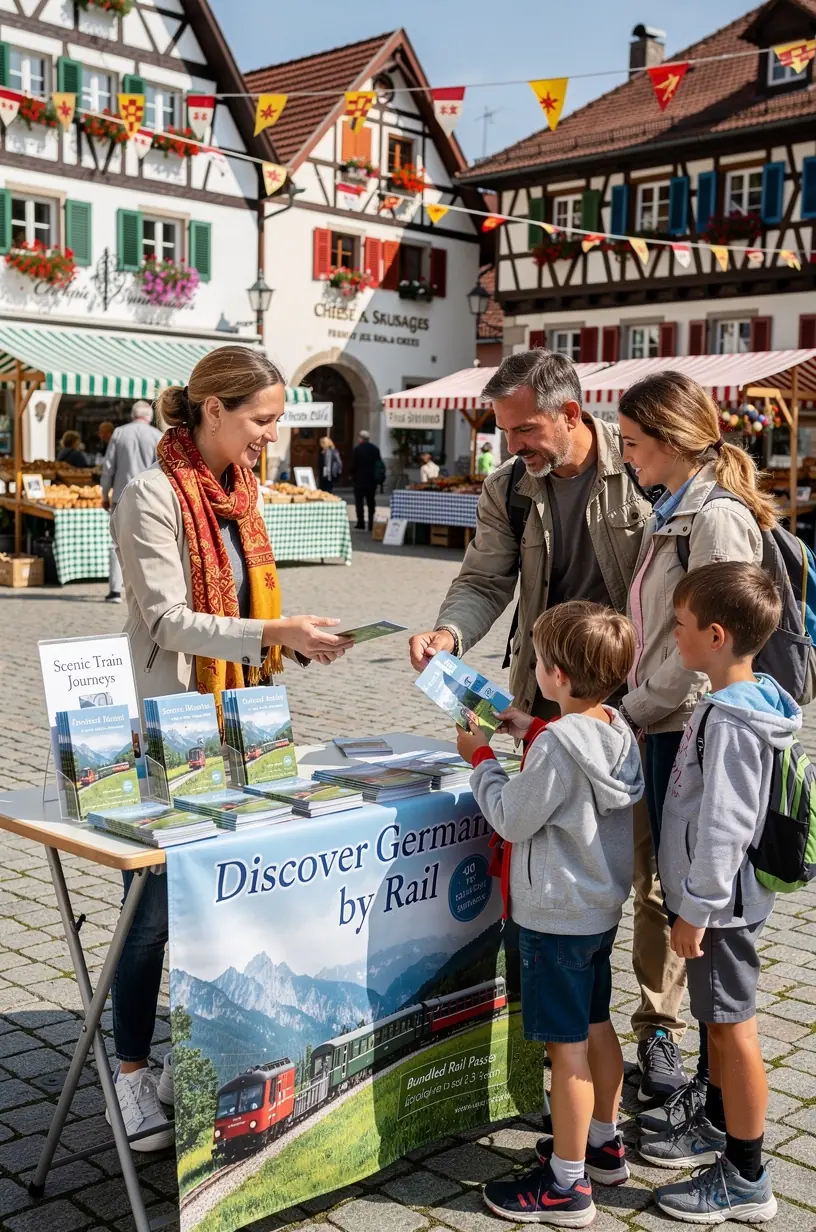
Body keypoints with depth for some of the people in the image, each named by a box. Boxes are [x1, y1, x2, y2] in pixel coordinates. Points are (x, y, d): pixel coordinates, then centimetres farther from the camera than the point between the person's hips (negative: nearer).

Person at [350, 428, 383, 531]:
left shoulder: (357, 449, -11)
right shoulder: (375, 449, 5)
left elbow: (353, 465, -12)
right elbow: (380, 464, 8)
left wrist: (353, 476, 2)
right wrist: (376, 478, 13)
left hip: (360, 480, -5)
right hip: (372, 480, 5)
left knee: (359, 502, 0)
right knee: (371, 503, 10)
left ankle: (361, 524, -6)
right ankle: (371, 524, 9)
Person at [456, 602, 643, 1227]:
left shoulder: (557, 743, -26)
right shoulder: (617, 731, -1)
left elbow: (512, 819, -17)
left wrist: (482, 755, -6)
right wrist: (533, 731, 12)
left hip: (558, 917, -9)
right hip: (603, 906, 9)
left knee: (568, 1045, 2)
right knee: (597, 1026, 22)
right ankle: (604, 1143, 38)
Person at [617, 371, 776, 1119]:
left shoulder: (717, 517, -15)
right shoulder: (675, 515, 15)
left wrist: (628, 713, -13)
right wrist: (629, 706, 10)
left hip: (696, 735, -9)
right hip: (669, 731, 9)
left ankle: (716, 1085, 15)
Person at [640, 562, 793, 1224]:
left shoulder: (728, 720, -26)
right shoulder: (752, 697, 5)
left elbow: (721, 826, -25)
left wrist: (696, 910, -18)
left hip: (719, 901, -10)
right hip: (727, 894, 10)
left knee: (732, 1027, 2)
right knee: (720, 1020, 23)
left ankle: (744, 1179, 16)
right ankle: (718, 1126, 41)